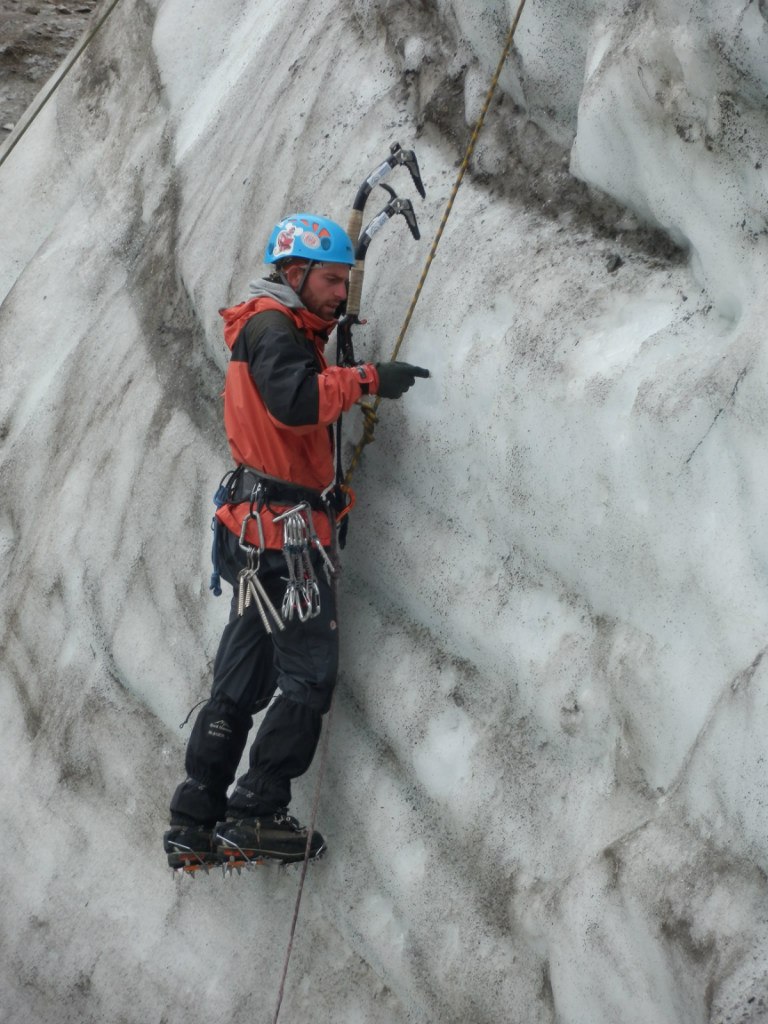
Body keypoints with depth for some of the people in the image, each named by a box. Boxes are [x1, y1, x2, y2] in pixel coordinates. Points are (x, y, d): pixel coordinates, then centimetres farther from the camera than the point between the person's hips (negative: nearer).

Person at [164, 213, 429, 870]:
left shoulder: (280, 330, 24)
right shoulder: (274, 327, -9)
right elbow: (295, 400, -27)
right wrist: (367, 379, -23)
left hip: (260, 527, 11)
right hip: (282, 524, -11)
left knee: (242, 684, 11)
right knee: (311, 674, -9)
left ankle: (195, 824, 13)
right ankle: (257, 815, -8)